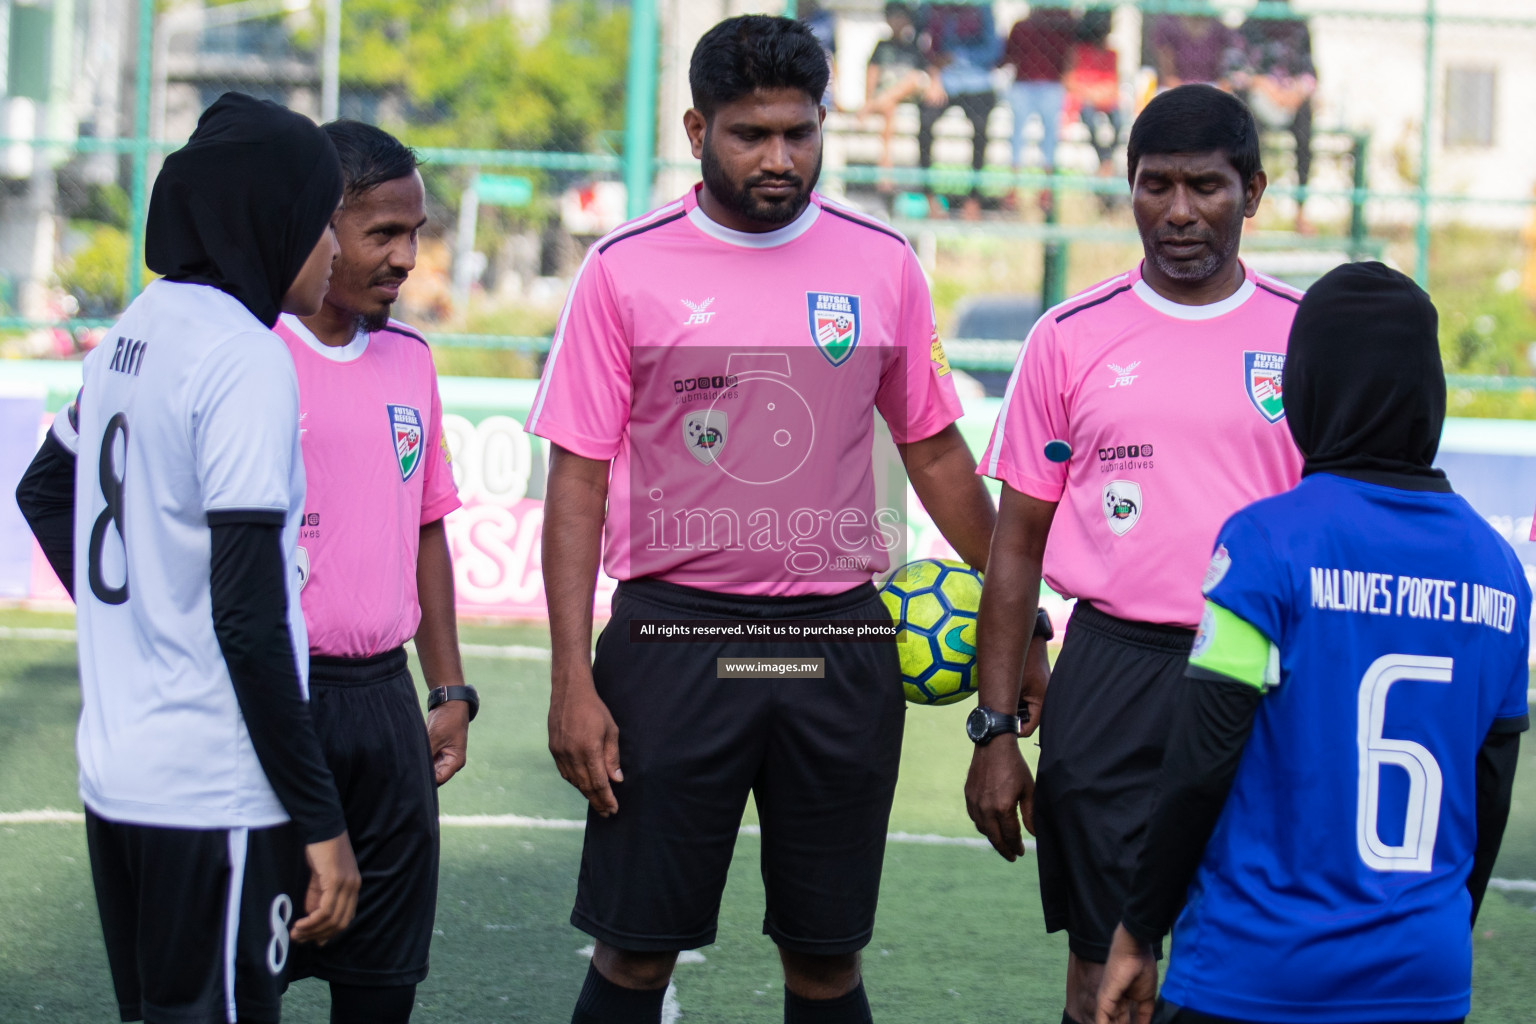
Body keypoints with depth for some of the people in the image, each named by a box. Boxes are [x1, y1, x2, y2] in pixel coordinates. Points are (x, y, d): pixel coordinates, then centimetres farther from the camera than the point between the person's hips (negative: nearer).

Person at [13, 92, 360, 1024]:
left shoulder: (133, 333, 10)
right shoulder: (246, 359, -15)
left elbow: (44, 493, 27)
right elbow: (249, 619, -19)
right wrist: (321, 820, -15)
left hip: (115, 776, 9)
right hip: (214, 802, -8)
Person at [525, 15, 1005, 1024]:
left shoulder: (882, 265, 5)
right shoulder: (626, 270, -2)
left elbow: (935, 450, 14)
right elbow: (579, 481, -2)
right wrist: (574, 682, -8)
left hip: (839, 643, 2)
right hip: (675, 635, -2)